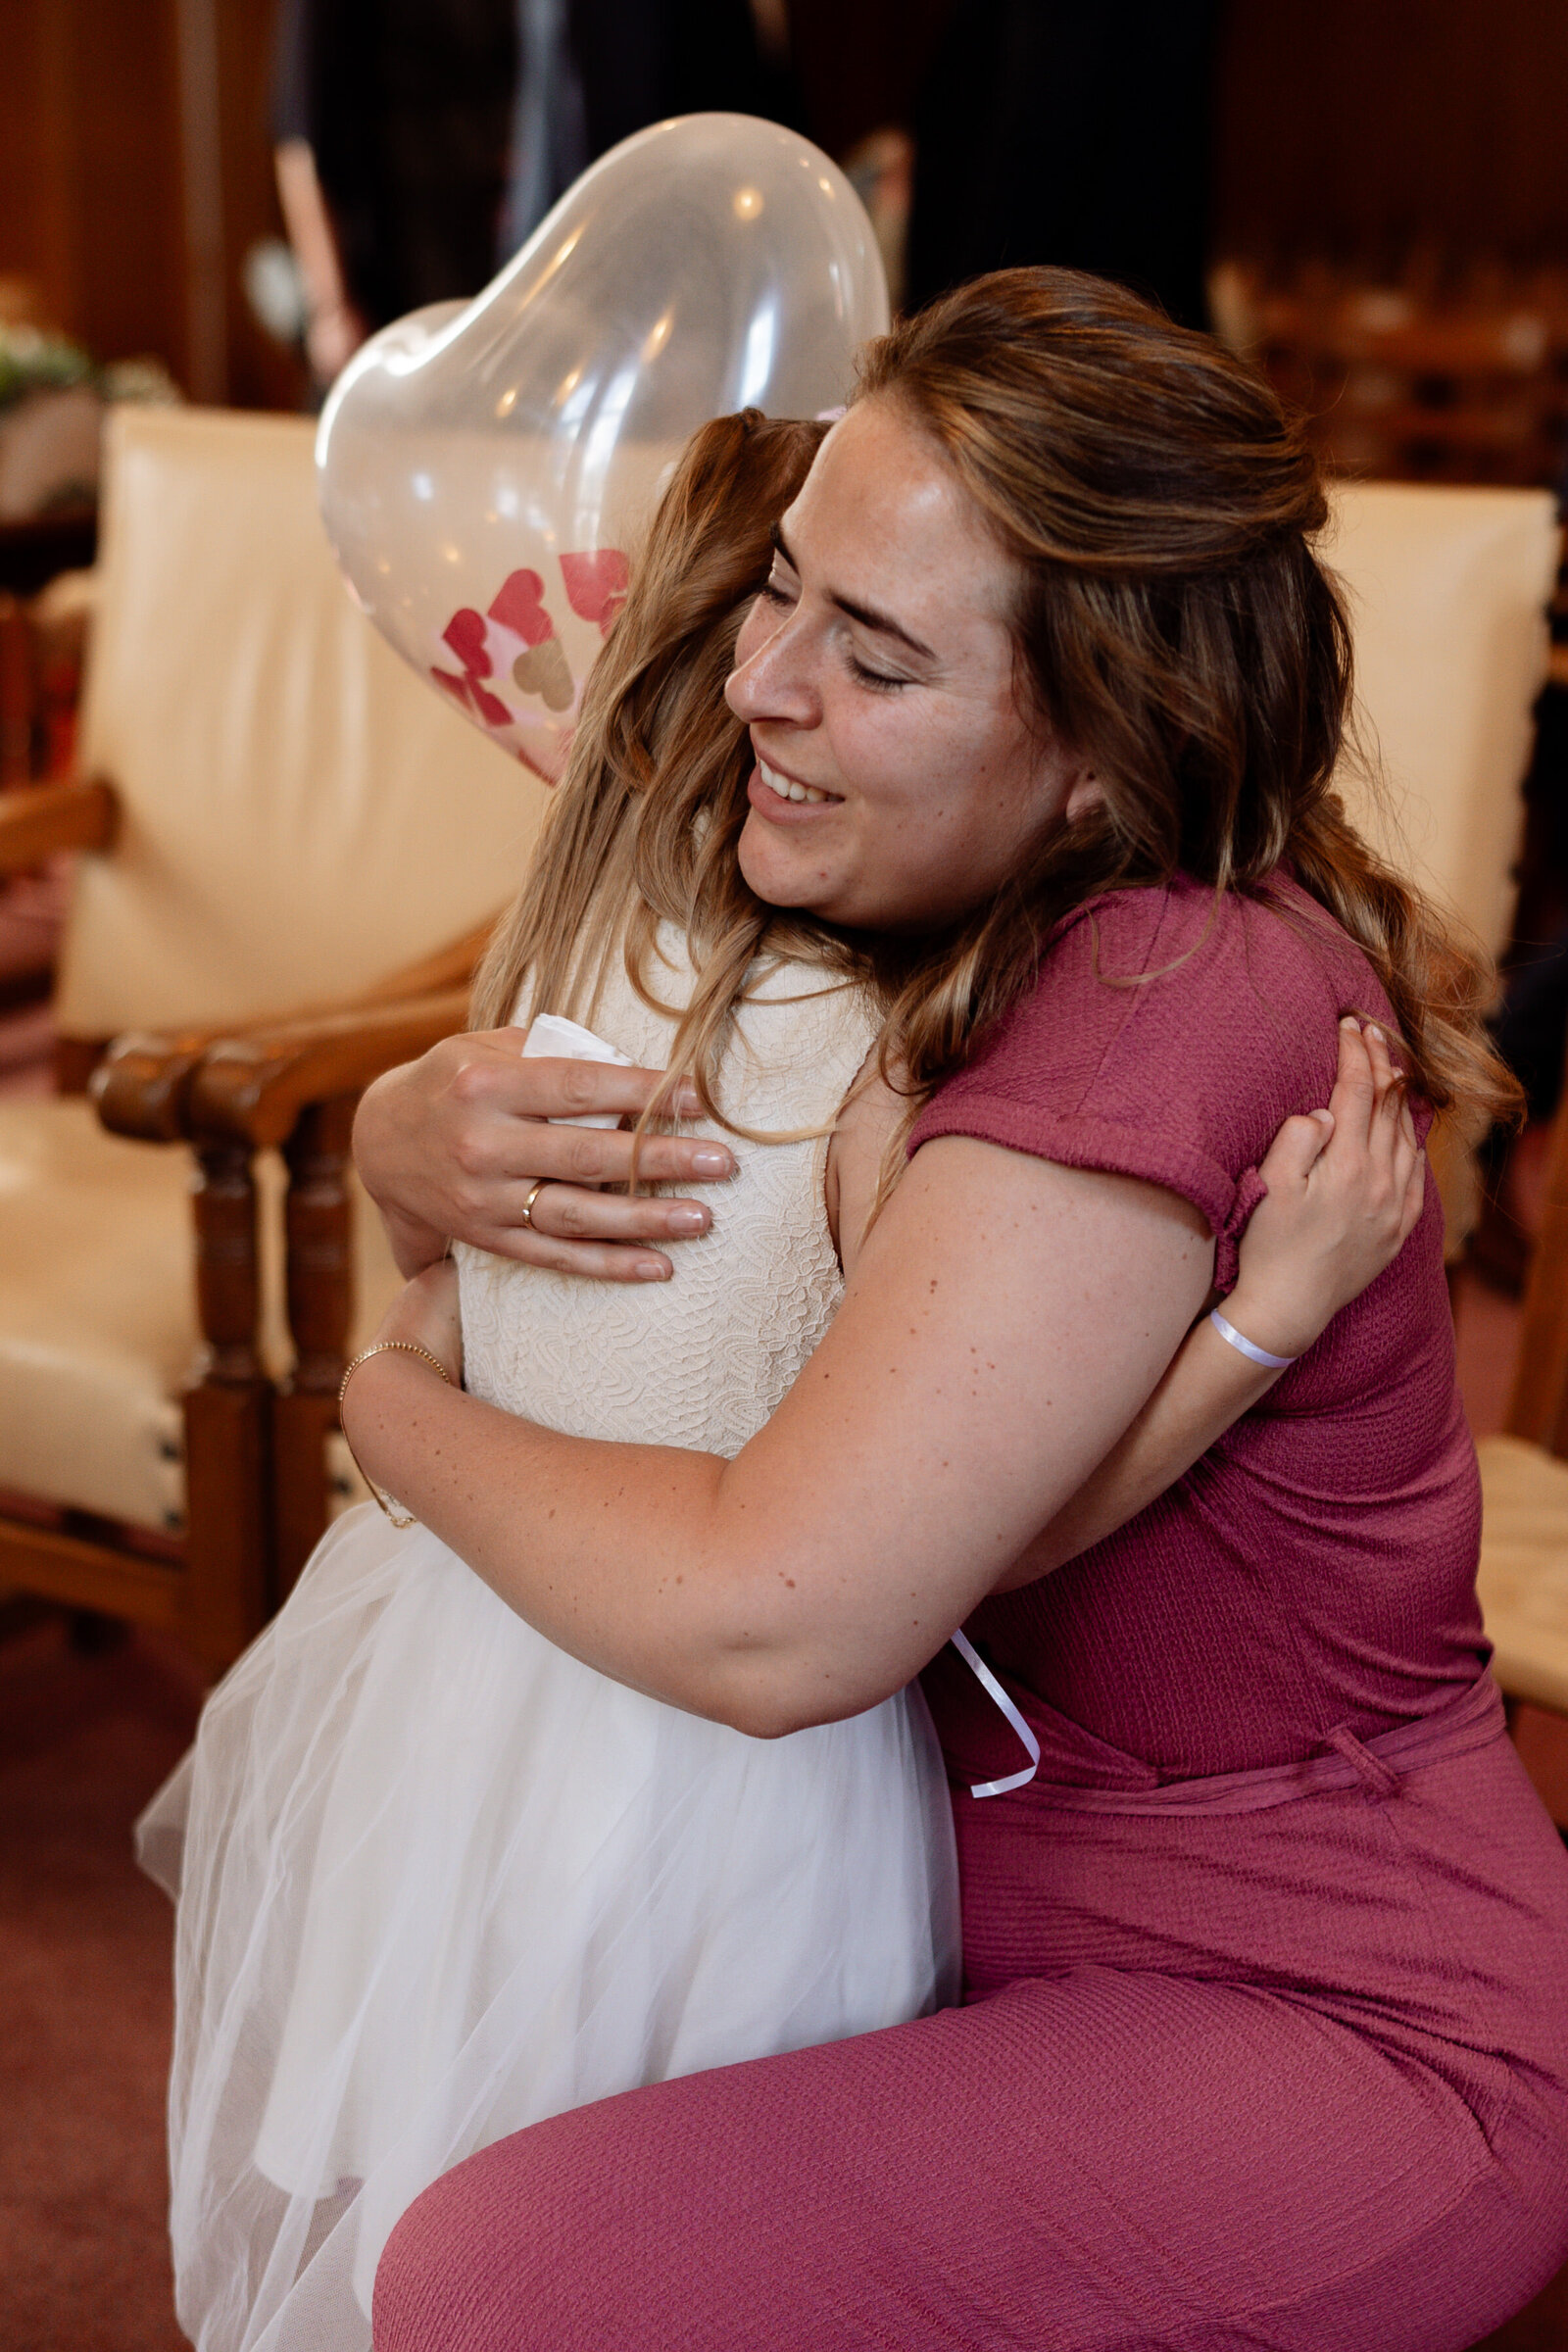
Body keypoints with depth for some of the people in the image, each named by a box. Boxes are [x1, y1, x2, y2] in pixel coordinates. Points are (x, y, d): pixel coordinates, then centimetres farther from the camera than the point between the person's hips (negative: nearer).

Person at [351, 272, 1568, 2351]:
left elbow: (776, 1617, -31)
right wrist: (438, 1139, -15)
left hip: (1358, 2052, -9)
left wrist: (404, 1412, -14)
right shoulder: (969, 932, 1)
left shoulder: (1175, 1001, -28)